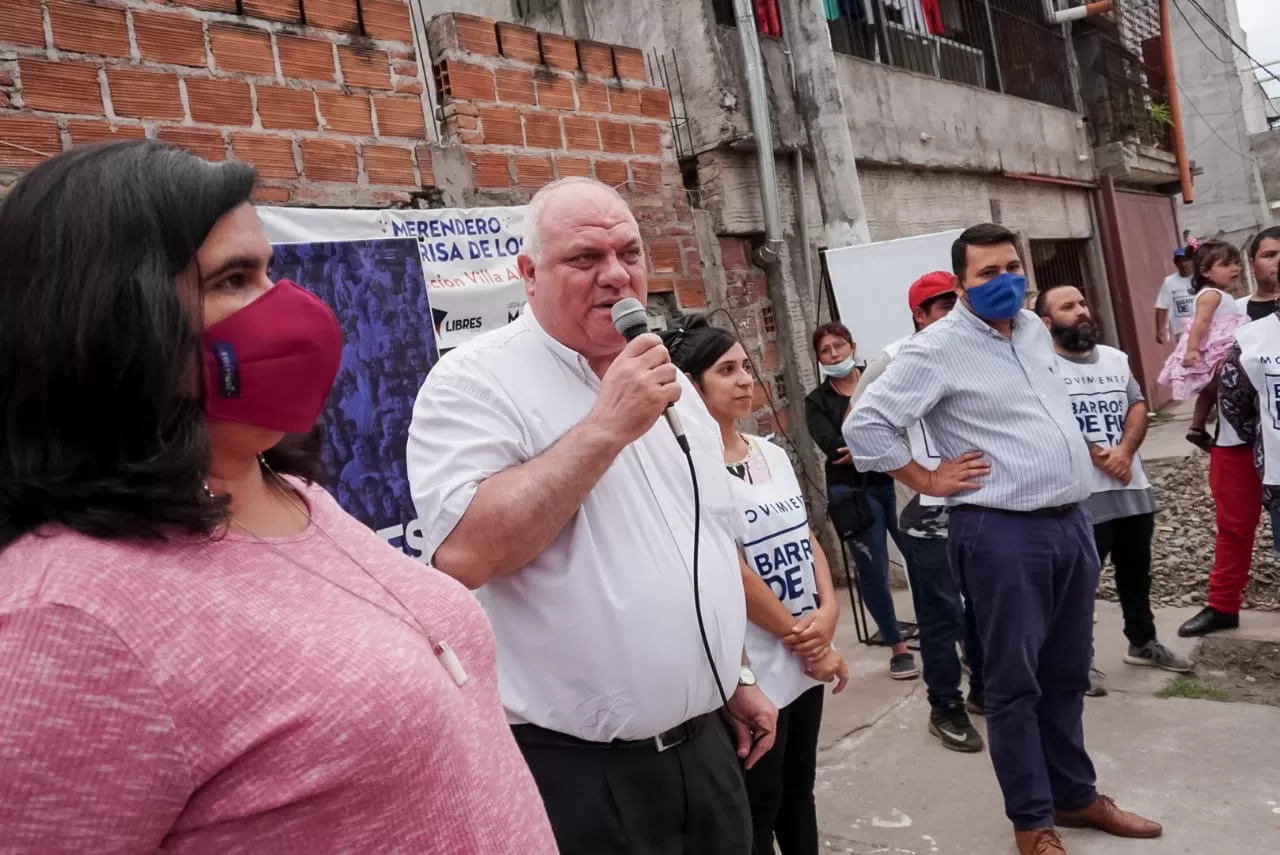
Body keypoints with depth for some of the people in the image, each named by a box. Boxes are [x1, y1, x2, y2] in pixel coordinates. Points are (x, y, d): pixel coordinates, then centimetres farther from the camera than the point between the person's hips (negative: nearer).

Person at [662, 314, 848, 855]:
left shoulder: (772, 453, 7)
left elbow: (807, 538, 9)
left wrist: (828, 611, -7)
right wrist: (801, 638, -12)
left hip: (809, 658, 7)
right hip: (755, 668, -7)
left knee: (799, 791, 21)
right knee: (759, 808, 7)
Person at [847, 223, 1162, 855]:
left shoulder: (1034, 328, 12)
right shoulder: (938, 349, -13)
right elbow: (865, 424, -16)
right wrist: (928, 482, -11)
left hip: (1072, 522, 8)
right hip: (1003, 533, -7)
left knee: (1066, 676, 18)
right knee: (1016, 684, 4)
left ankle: (1076, 796, 34)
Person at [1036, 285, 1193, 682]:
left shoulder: (1115, 358, 13)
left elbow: (1138, 407, 8)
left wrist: (1124, 451, -11)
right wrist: (1095, 455, -14)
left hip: (1133, 487, 7)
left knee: (1136, 573, 21)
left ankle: (1143, 642, 38)